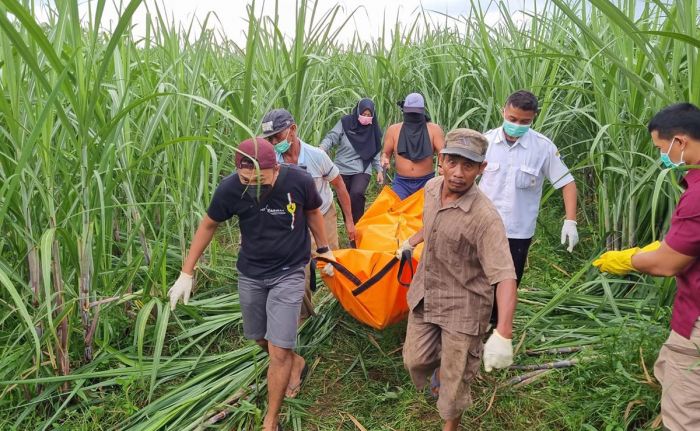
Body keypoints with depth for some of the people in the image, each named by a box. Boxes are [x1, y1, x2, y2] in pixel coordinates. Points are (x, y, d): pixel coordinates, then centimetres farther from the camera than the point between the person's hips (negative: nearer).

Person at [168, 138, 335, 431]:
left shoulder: (299, 181, -24)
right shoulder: (229, 189, -22)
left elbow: (312, 212, -1)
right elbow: (208, 225, -4)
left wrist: (323, 249, 9)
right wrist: (186, 273, -2)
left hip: (288, 273, -2)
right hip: (250, 274, 3)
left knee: (278, 352, -6)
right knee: (260, 339, 20)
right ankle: (295, 362, 52)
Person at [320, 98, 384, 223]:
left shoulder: (373, 129, 2)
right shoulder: (345, 122, -6)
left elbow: (375, 152, 10)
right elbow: (331, 137, -9)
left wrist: (379, 170, 8)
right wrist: (322, 148, -28)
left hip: (362, 170, -1)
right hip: (342, 169, 1)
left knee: (357, 194, -26)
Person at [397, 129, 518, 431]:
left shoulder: (485, 217, -29)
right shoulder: (432, 188, -8)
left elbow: (505, 277, -33)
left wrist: (503, 335, -40)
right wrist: (410, 242, 31)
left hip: (463, 307, -5)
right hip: (425, 294, 6)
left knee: (455, 380, 11)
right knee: (415, 361, 17)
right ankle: (439, 368, 53)